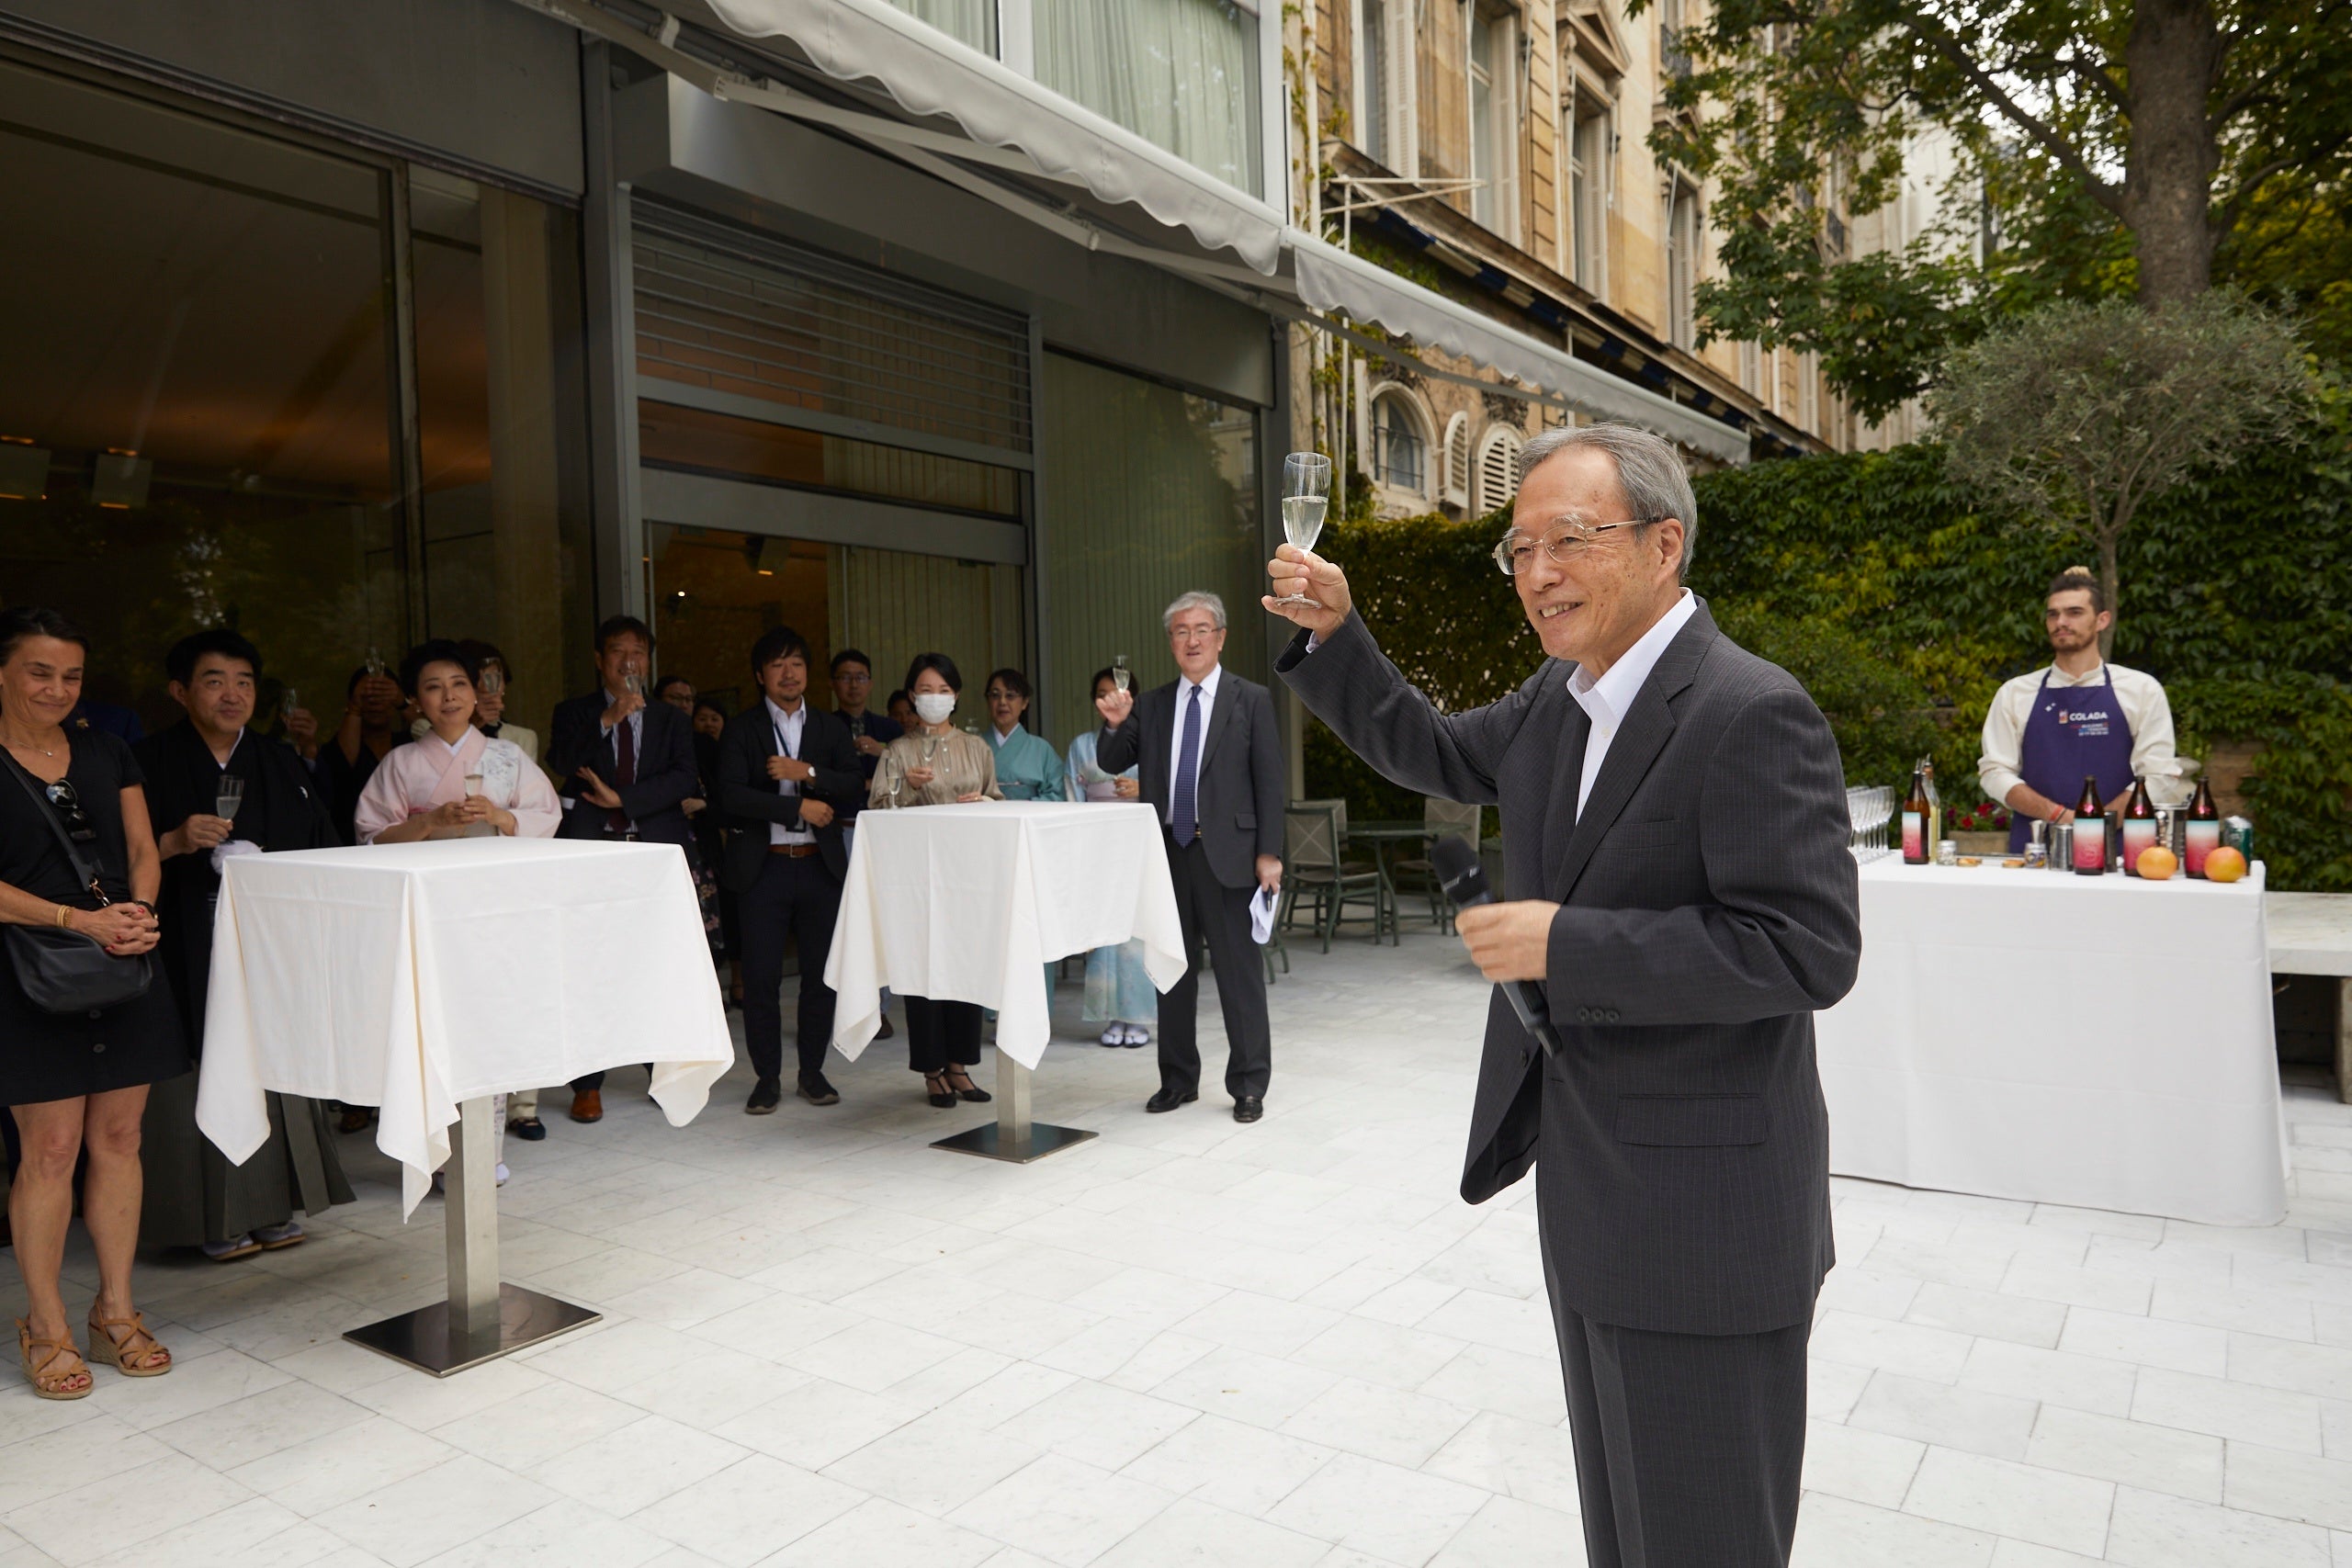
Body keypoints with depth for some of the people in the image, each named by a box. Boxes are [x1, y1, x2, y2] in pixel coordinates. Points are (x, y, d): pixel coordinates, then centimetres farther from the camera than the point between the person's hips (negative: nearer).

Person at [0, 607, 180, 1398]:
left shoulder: (106, 753, 12)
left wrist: (138, 910, -9)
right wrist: (79, 920, -20)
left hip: (126, 966, 4)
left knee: (118, 1138, 7)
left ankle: (115, 1311, 19)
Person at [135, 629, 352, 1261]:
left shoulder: (282, 764, 12)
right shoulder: (150, 763, 1)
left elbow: (321, 852, 10)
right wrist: (175, 842, -20)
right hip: (189, 947, -3)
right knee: (204, 1078, -5)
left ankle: (273, 1208, 14)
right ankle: (217, 1218, 4)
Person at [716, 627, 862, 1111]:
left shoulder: (831, 727, 12)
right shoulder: (741, 728, 3)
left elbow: (855, 786, 0)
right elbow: (731, 797, -9)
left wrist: (807, 772, -14)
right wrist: (799, 806, -12)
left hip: (821, 864, 2)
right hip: (763, 867, -2)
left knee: (822, 973, 6)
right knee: (761, 976, 0)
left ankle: (813, 1071, 19)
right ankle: (767, 1076, 13)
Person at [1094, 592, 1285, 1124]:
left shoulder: (1251, 700, 1)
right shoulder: (1150, 704, 11)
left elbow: (1269, 781, -2)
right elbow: (1112, 764, 8)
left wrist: (1269, 853, -8)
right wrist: (1114, 724, -12)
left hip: (1227, 854, -4)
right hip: (1167, 854, 4)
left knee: (1239, 971, 1)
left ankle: (1248, 1085, 13)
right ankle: (1178, 1080, 25)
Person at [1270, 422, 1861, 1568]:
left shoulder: (1751, 714, -21)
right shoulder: (1557, 699, 6)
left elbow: (1810, 948, -25)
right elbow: (1430, 755, 19)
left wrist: (1566, 945, -25)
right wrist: (1332, 636, 5)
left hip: (1700, 1206, -8)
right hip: (1587, 1187, 8)